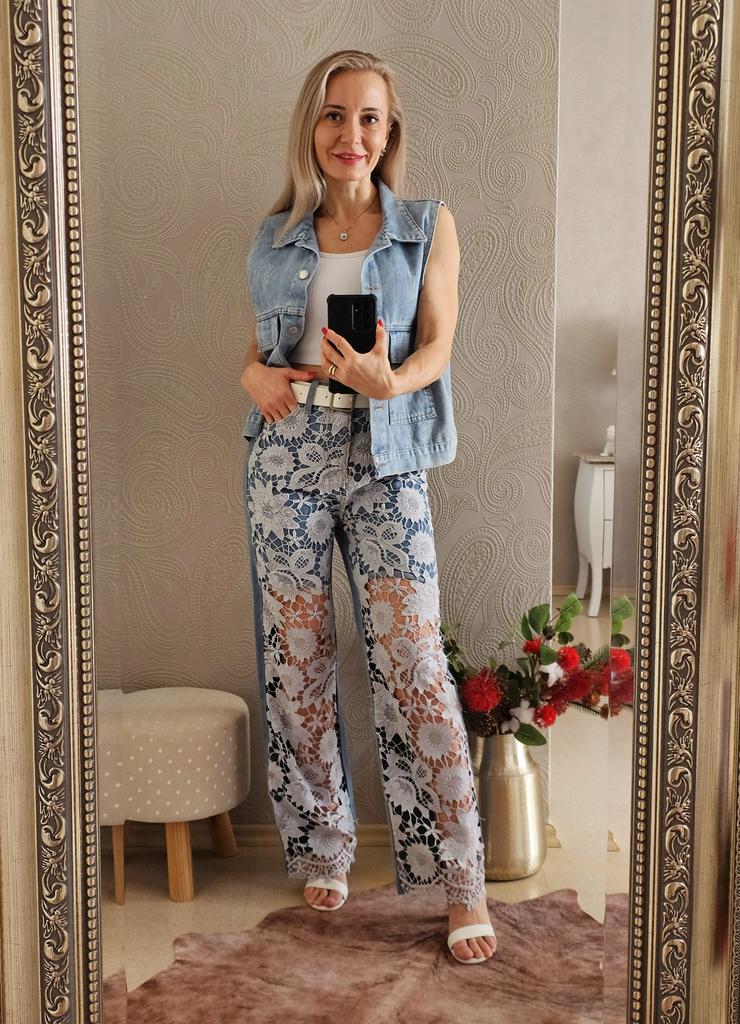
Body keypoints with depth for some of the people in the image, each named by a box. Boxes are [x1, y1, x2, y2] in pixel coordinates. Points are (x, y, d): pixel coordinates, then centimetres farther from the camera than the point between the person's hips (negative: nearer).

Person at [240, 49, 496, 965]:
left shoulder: (429, 226, 6)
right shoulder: (276, 238, 13)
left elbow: (436, 348, 0)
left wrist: (387, 379, -21)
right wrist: (254, 376, -5)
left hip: (385, 459, -3)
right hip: (288, 456, 3)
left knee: (413, 662, -8)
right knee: (296, 659, 5)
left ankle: (461, 882, 0)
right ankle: (322, 849, 20)